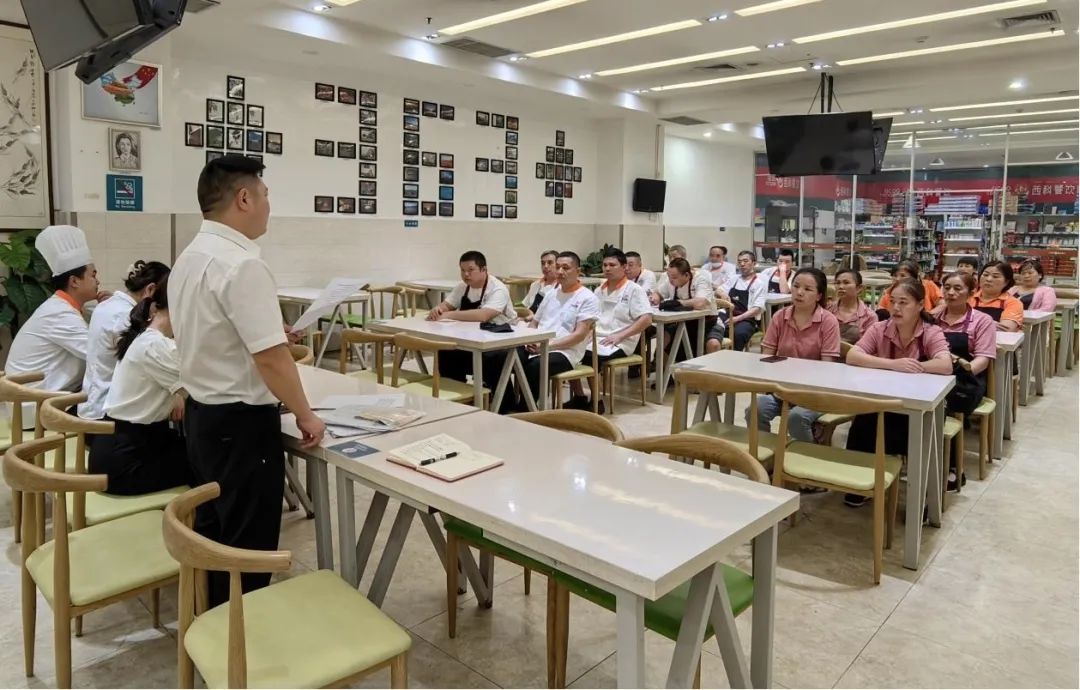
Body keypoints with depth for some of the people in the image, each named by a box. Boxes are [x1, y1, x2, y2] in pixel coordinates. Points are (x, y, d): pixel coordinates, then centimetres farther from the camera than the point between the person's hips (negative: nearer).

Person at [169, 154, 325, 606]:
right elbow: (270, 358, -25)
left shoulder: (189, 258, 8)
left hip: (200, 412, 10)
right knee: (247, 543, 3)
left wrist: (267, 333, 16)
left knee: (212, 532, 21)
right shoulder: (242, 264, -22)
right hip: (241, 420, -10)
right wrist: (304, 415, -13)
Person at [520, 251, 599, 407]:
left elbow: (579, 335, -9)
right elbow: (534, 323, 25)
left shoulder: (587, 298, 0)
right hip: (536, 348, 6)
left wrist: (548, 345, -17)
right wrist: (531, 340, 1)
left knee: (534, 367, -37)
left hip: (564, 352, -6)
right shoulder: (551, 294, 22)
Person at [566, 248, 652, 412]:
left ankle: (596, 402, -14)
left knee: (590, 355, -31)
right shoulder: (600, 289, 19)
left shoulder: (634, 290, -2)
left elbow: (647, 319, -12)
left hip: (619, 343, -6)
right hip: (596, 338, 6)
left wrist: (619, 336, -18)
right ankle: (579, 397, -6)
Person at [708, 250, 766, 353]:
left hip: (746, 319, -3)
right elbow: (718, 290, 29)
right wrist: (723, 294, 3)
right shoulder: (735, 279, 23)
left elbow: (757, 308, -5)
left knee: (739, 334, -39)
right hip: (727, 316, 3)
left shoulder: (759, 283, 6)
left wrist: (737, 318, -19)